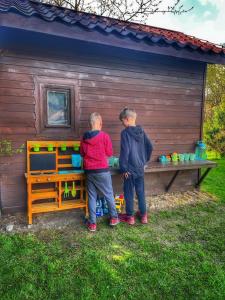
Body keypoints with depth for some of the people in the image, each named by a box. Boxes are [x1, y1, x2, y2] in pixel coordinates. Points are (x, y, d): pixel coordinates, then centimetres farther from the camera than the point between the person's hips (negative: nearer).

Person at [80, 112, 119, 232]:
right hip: (102, 170, -3)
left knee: (92, 196, 11)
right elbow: (109, 153, -4)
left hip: (89, 171, 3)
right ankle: (114, 218, 27)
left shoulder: (84, 137, 0)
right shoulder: (104, 136, -11)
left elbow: (82, 154, 10)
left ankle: (92, 223, 16)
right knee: (109, 195, 13)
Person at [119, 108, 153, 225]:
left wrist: (123, 168, -13)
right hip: (140, 168, 6)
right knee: (141, 192, 15)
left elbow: (124, 151, -19)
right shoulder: (141, 131, 4)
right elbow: (150, 147, 7)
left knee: (129, 193, 8)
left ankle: (129, 217, 20)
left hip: (130, 169, -6)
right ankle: (143, 215, 26)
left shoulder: (125, 132, -15)